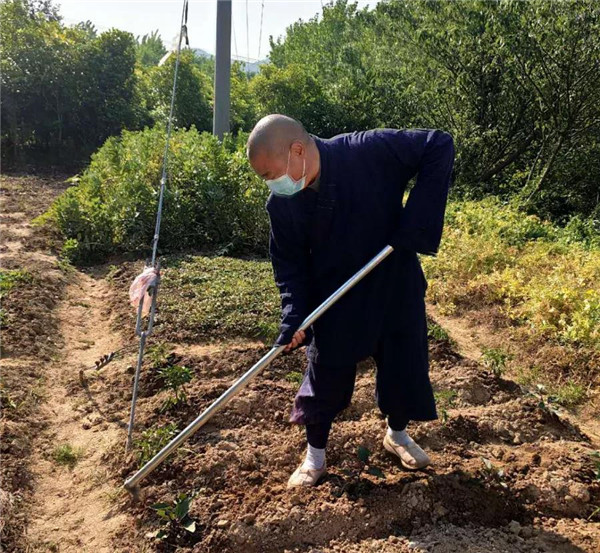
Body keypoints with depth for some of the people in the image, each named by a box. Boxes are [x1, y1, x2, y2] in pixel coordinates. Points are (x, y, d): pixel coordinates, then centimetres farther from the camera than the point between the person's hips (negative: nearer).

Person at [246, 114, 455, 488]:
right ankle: (315, 454, 30)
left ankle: (397, 434, 42)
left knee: (404, 360, 13)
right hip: (335, 298, 1)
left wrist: (415, 221, -26)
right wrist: (294, 317, -20)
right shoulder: (281, 204, -15)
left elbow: (440, 145, -20)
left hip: (394, 285, -1)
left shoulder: (369, 151, -26)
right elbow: (289, 264, -5)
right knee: (326, 370, 6)